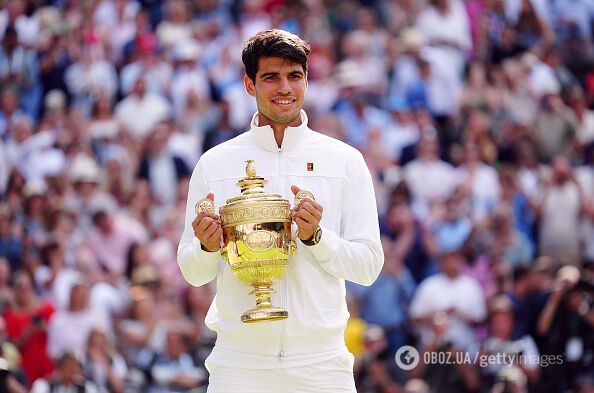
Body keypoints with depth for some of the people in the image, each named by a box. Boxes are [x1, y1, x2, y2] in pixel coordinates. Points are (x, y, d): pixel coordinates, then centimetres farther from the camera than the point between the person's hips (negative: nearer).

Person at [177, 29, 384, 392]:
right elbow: (194, 273, 8)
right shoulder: (215, 164, 6)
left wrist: (315, 237, -13)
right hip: (239, 360, 0)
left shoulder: (345, 161, 5)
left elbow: (368, 267, 3)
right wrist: (207, 247, -13)